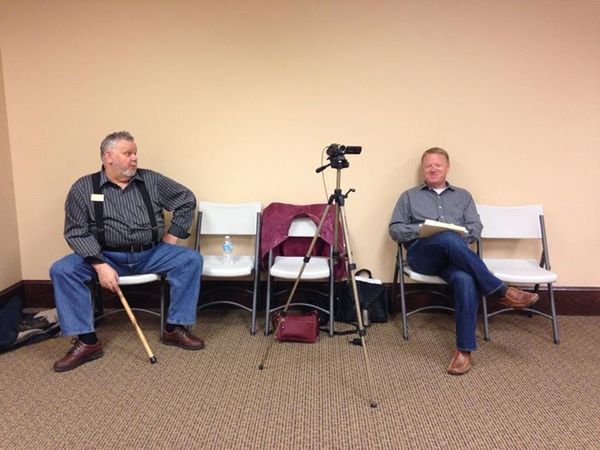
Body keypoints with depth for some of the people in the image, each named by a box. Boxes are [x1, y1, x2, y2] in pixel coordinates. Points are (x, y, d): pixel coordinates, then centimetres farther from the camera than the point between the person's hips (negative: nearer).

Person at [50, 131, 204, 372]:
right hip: (106, 256, -1)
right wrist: (101, 265, -20)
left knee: (191, 259, -20)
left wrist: (172, 237, 2)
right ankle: (87, 341, -15)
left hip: (150, 254, 1)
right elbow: (76, 232, -8)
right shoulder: (84, 188, -3)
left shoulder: (151, 180, 2)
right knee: (62, 270, -23)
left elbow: (187, 200, 9)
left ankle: (175, 328, -10)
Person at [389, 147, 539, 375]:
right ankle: (500, 290, -30)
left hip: (455, 256, 2)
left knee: (465, 280, -36)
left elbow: (476, 227, 14)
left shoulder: (463, 196, 25)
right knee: (448, 239, -38)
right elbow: (395, 229, 11)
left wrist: (461, 234, -9)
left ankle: (464, 350, -30)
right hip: (421, 254, -1)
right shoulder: (409, 196, 20)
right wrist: (420, 230, -8)